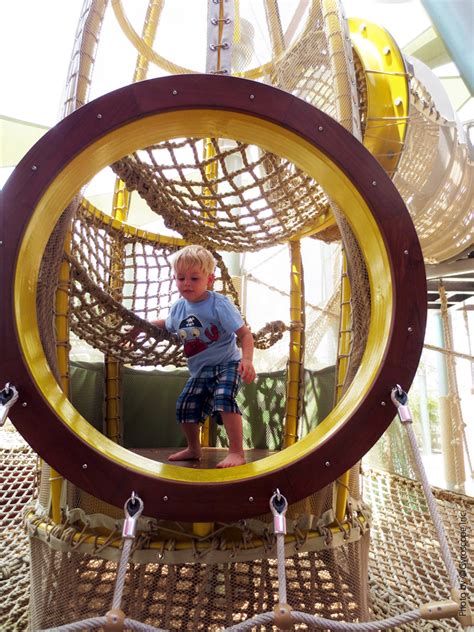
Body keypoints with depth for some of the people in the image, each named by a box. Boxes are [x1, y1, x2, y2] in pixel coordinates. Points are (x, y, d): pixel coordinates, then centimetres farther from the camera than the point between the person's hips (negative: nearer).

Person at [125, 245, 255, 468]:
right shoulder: (178, 307, 0)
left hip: (227, 364, -7)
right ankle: (193, 449, 34)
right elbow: (167, 324, 26)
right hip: (200, 371, 7)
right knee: (185, 406, 9)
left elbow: (245, 334, -24)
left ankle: (237, 452, -21)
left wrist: (247, 360, -38)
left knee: (224, 397, -31)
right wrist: (141, 326, 22)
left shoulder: (219, 304, -20)